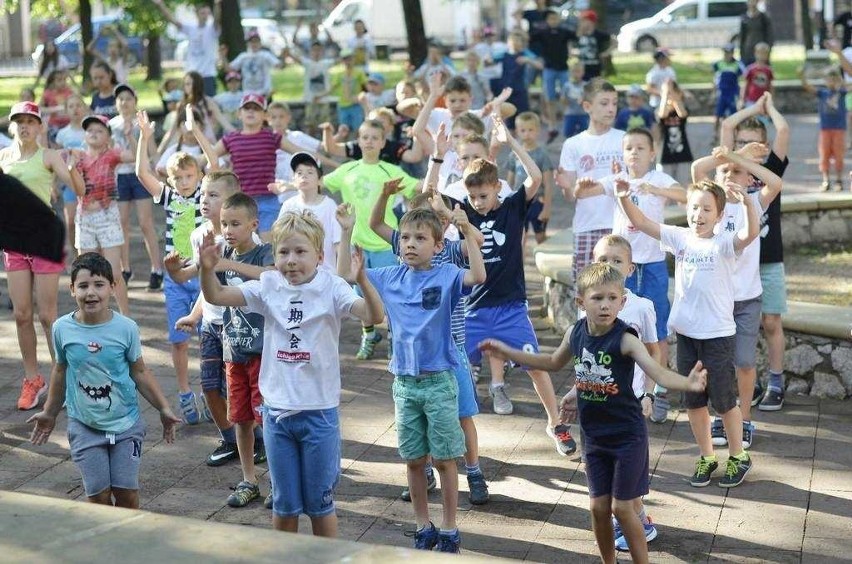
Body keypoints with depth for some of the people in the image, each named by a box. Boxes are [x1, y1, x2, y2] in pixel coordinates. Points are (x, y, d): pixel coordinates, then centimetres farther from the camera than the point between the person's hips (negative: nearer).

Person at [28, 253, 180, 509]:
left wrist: (164, 409, 2)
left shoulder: (126, 328, -10)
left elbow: (139, 372, 2)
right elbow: (61, 372, 10)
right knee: (98, 495, 0)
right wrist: (50, 413, 19)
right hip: (84, 427, 1)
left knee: (126, 492, 0)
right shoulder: (62, 328, -6)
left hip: (125, 423, -1)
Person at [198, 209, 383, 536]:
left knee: (320, 503, 10)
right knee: (284, 504, 15)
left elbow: (374, 316, -24)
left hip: (319, 411, -3)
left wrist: (362, 280, -41)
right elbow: (216, 296, 2)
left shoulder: (330, 288, -11)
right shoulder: (269, 287, 0)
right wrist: (208, 268, -18)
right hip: (277, 411, 3)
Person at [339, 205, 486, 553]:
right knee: (414, 460, 11)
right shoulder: (390, 278, 3)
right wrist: (346, 235, 0)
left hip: (439, 381, -4)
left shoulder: (446, 276, -8)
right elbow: (344, 276, 8)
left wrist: (468, 234, -32)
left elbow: (478, 276, -27)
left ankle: (449, 530, 16)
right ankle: (423, 527, 24)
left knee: (443, 459, 4)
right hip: (404, 383, 4)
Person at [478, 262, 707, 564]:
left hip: (627, 435, -5)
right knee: (598, 507, 11)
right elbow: (553, 362, 17)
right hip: (594, 435, 5)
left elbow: (659, 373, -32)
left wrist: (688, 383, -53)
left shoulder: (625, 339, -20)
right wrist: (507, 352, 20)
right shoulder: (576, 334, -4)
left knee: (622, 508, 0)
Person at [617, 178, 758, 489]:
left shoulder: (724, 243, -11)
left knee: (724, 400, 5)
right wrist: (624, 199, -18)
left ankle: (738, 457, 24)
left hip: (718, 335, -5)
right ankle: (707, 457, 29)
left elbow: (750, 233, -31)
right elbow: (641, 223, -1)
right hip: (686, 333, 5)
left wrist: (747, 202, -47)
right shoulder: (680, 238, 2)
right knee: (693, 401, 14)